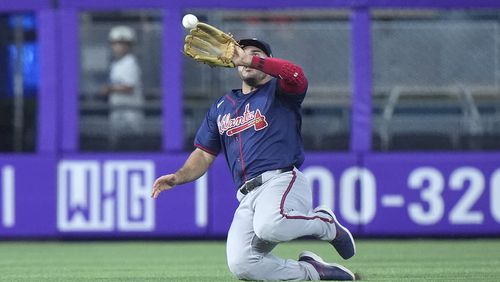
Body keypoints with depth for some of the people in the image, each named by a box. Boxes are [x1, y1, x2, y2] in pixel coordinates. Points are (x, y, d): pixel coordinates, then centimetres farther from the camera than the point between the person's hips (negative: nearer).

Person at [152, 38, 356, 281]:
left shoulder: (279, 92, 9)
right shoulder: (221, 108, 26)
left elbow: (295, 75, -16)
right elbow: (204, 154, 23)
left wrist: (250, 60, -21)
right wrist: (178, 177, 3)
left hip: (282, 181, -5)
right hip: (247, 195, 5)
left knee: (269, 226, -39)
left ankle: (325, 224, -6)